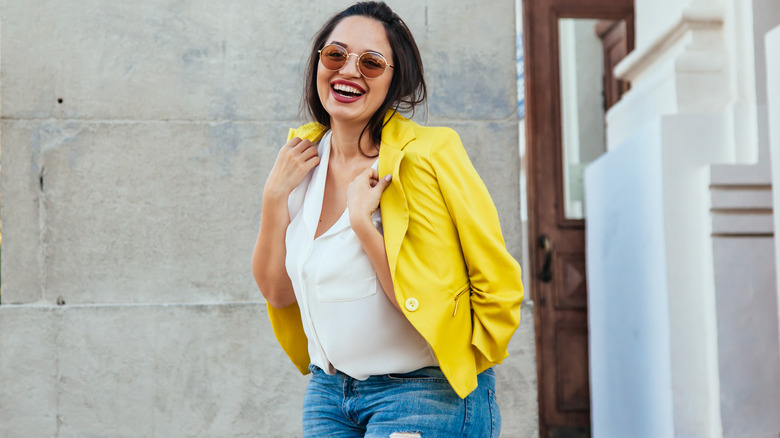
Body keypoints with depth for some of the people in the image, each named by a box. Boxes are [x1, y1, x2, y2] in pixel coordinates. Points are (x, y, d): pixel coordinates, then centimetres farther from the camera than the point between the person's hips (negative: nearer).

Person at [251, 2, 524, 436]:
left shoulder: (431, 153, -13)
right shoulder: (304, 163, 5)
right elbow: (278, 291, 7)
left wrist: (363, 222, -20)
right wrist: (275, 196, -5)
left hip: (425, 393, -5)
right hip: (328, 391, 5)